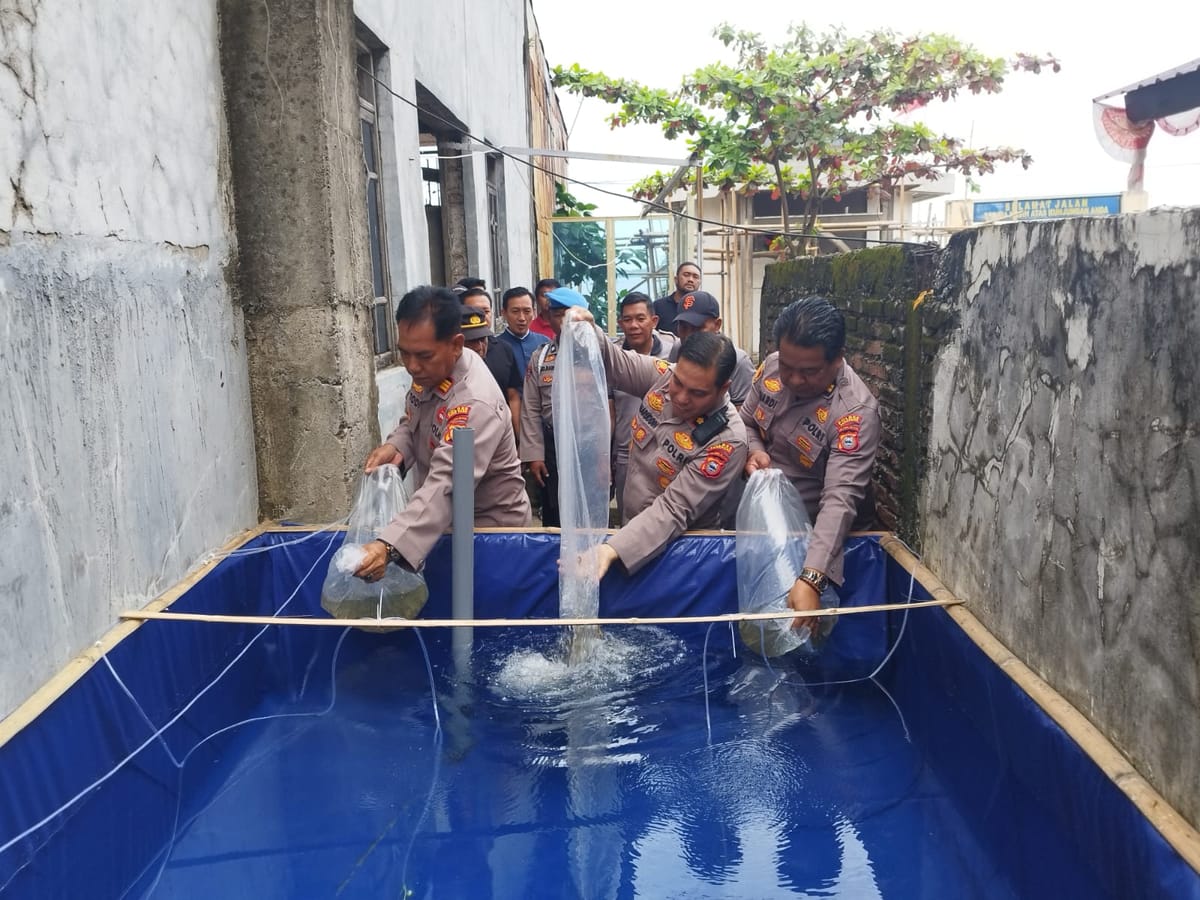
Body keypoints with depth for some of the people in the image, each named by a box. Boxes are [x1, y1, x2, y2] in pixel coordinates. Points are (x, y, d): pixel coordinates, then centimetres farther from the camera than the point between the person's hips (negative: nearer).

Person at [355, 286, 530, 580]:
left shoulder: (475, 404, -34)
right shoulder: (431, 370, -8)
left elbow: (445, 486, -44)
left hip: (489, 525, -8)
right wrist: (396, 446, -14)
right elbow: (412, 423, 9)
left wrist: (388, 546, -56)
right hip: (447, 518, 8)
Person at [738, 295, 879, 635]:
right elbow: (747, 422, 7)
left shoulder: (856, 412, -30)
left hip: (818, 532, -5)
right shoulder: (772, 367, -11)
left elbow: (841, 499, -38)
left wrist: (810, 579, -49)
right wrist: (753, 451, -18)